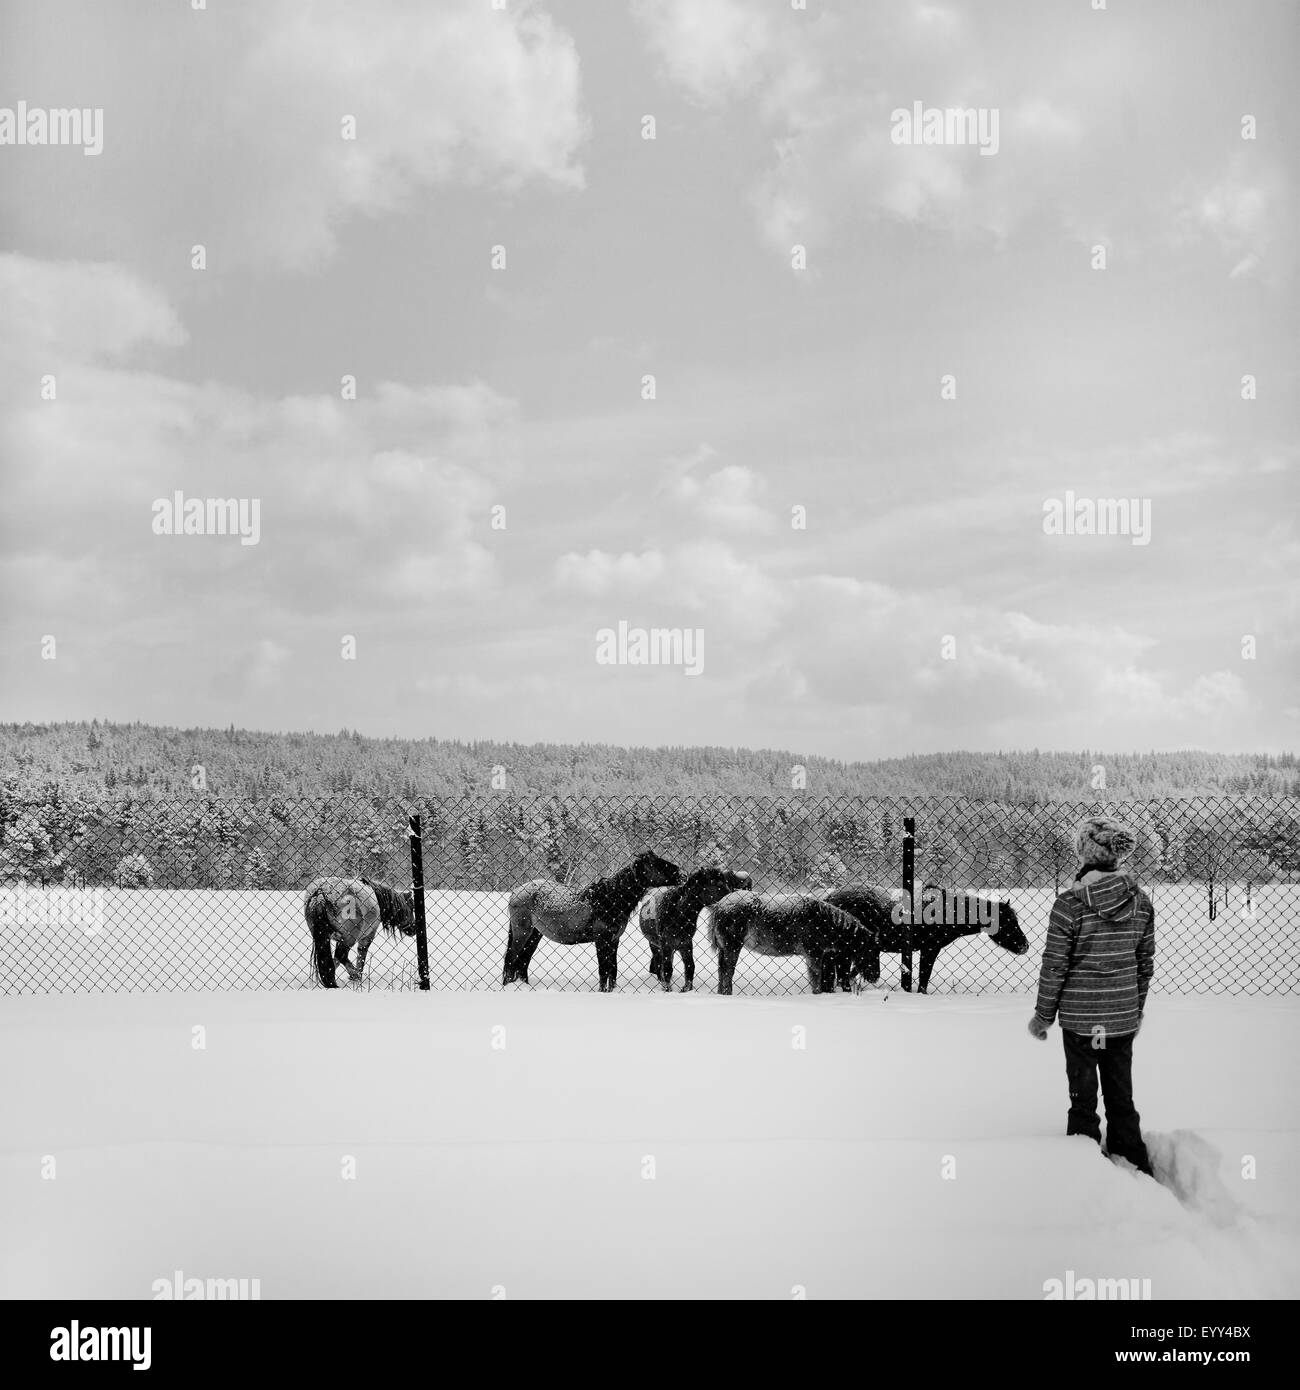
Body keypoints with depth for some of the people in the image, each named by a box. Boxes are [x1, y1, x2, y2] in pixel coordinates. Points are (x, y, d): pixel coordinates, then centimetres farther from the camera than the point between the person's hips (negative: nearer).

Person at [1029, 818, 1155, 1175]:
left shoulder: (1070, 905, -17)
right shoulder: (1141, 903, -4)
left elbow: (1054, 968, -13)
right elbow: (1146, 964, 5)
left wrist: (1043, 1016, 0)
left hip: (1079, 1018, -4)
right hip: (1124, 1018, 4)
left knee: (1083, 1097, 10)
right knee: (1121, 1096, 16)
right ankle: (1135, 1166, 24)